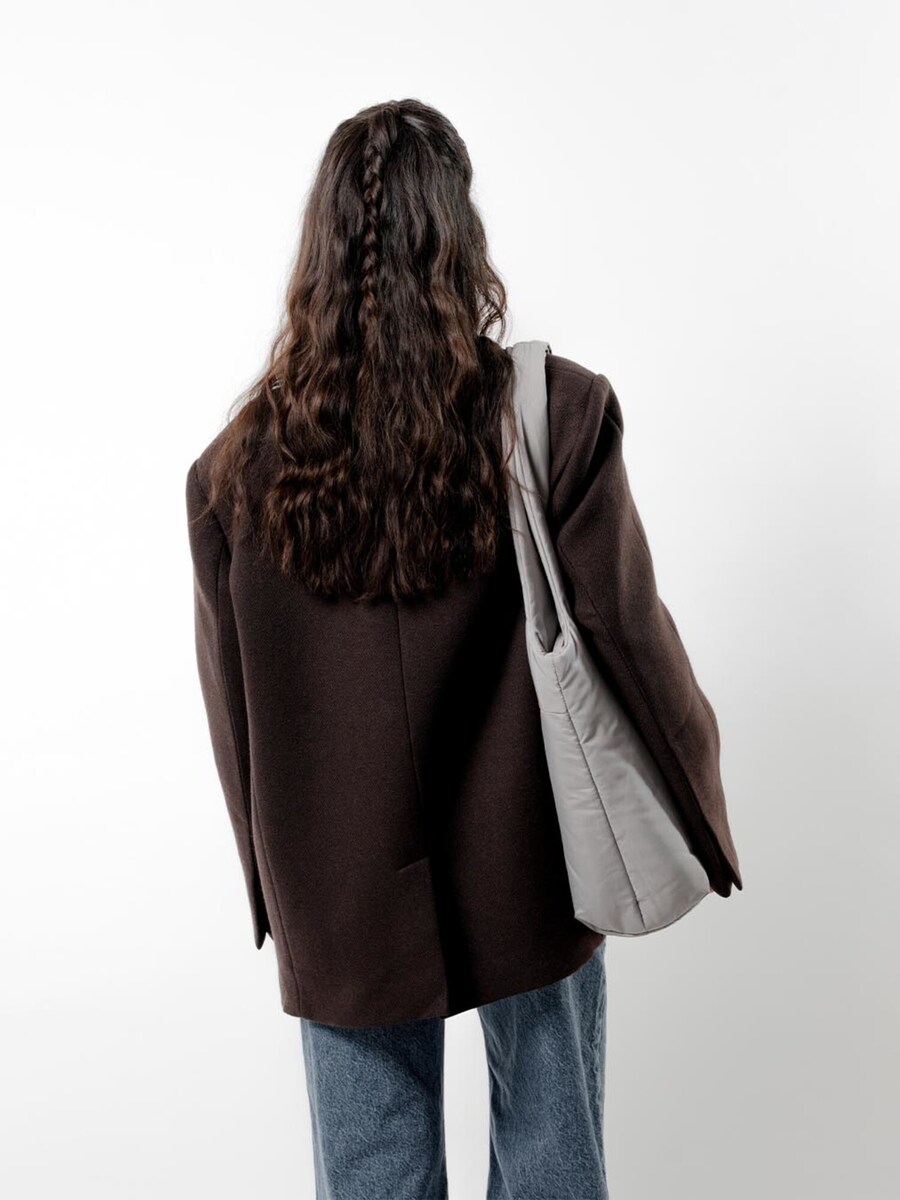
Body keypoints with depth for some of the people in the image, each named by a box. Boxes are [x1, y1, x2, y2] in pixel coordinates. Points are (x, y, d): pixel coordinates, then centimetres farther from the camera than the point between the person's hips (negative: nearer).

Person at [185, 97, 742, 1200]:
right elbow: (627, 630, -11)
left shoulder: (238, 462, -10)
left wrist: (274, 893, 12)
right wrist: (703, 818, 5)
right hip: (530, 881, 0)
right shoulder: (555, 414, -16)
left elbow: (233, 709, -2)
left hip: (339, 908, 1)